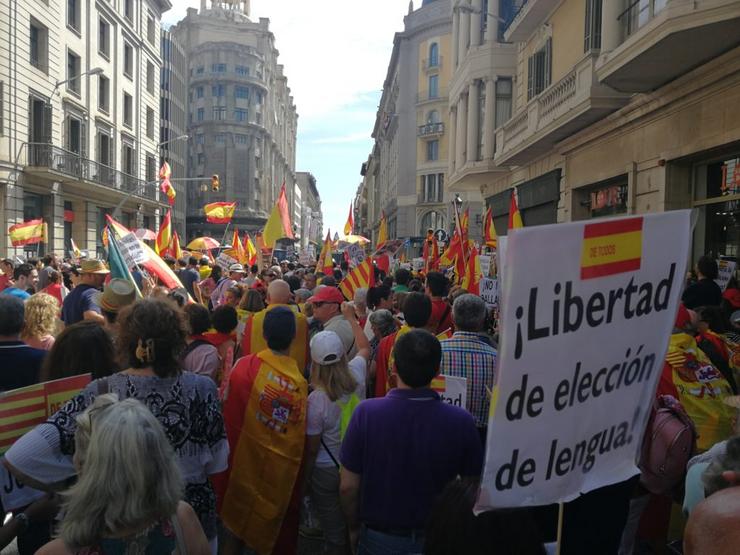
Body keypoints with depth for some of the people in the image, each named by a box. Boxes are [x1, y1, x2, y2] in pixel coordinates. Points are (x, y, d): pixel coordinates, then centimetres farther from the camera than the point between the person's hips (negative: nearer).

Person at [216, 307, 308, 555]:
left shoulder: (244, 365, -15)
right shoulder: (299, 381, -17)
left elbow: (230, 417, -8)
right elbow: (300, 437, -12)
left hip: (245, 460, 1)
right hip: (281, 471, 0)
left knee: (237, 519, 21)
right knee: (277, 533, 20)